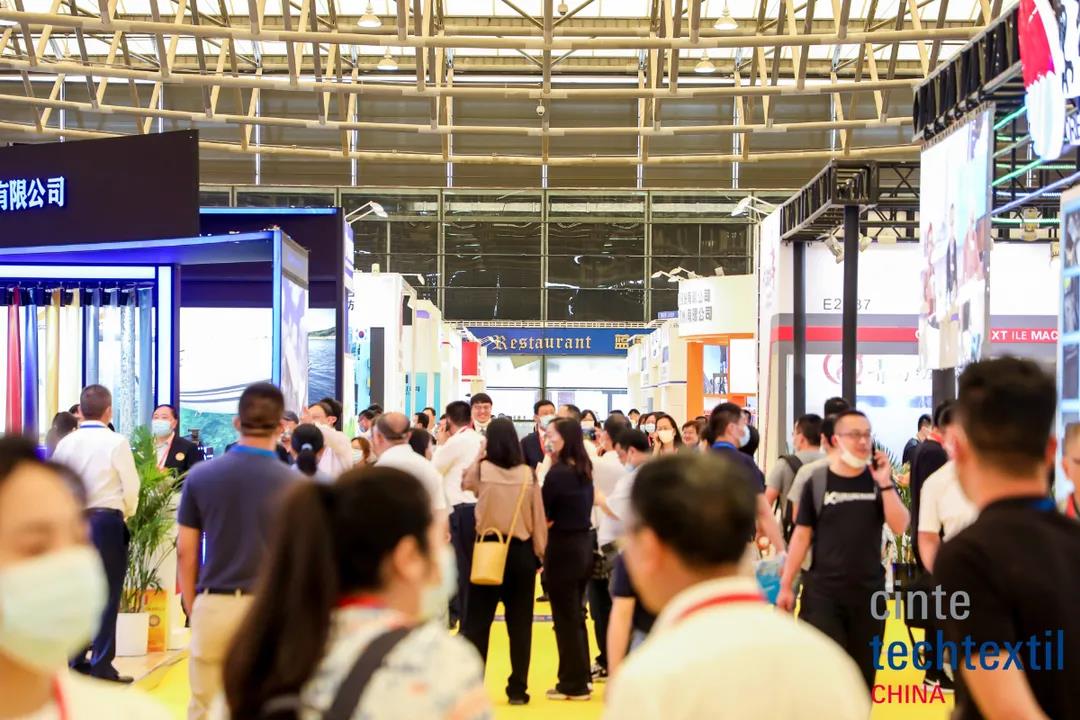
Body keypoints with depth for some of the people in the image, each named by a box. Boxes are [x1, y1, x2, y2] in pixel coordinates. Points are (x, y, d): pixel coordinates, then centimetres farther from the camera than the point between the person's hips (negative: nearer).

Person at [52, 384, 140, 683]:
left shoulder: (65, 444, 2)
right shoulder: (116, 442, -9)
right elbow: (131, 487, -8)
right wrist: (127, 513, 11)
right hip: (107, 521, -4)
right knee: (107, 595, 0)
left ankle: (76, 662, 15)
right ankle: (102, 667, -1)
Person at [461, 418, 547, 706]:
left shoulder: (481, 470, -8)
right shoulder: (528, 474, -5)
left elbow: (465, 483, 15)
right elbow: (538, 517, -1)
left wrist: (479, 457, 19)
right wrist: (539, 552, 7)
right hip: (521, 552, 1)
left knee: (478, 621, 7)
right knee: (519, 623, 9)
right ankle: (518, 689, 12)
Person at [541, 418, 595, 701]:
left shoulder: (557, 472, -17)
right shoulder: (584, 470, 7)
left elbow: (543, 513, -13)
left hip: (563, 547, -8)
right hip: (583, 544, 8)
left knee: (565, 618, 1)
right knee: (576, 615, 17)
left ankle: (573, 685, 7)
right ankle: (580, 678, 24)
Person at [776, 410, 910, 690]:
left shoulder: (879, 481, 3)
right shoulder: (817, 483, -3)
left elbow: (899, 526, -7)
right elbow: (801, 535, 0)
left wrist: (885, 484, -16)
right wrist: (786, 585, -1)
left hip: (869, 591, 2)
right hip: (822, 591, -2)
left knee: (863, 672, 10)